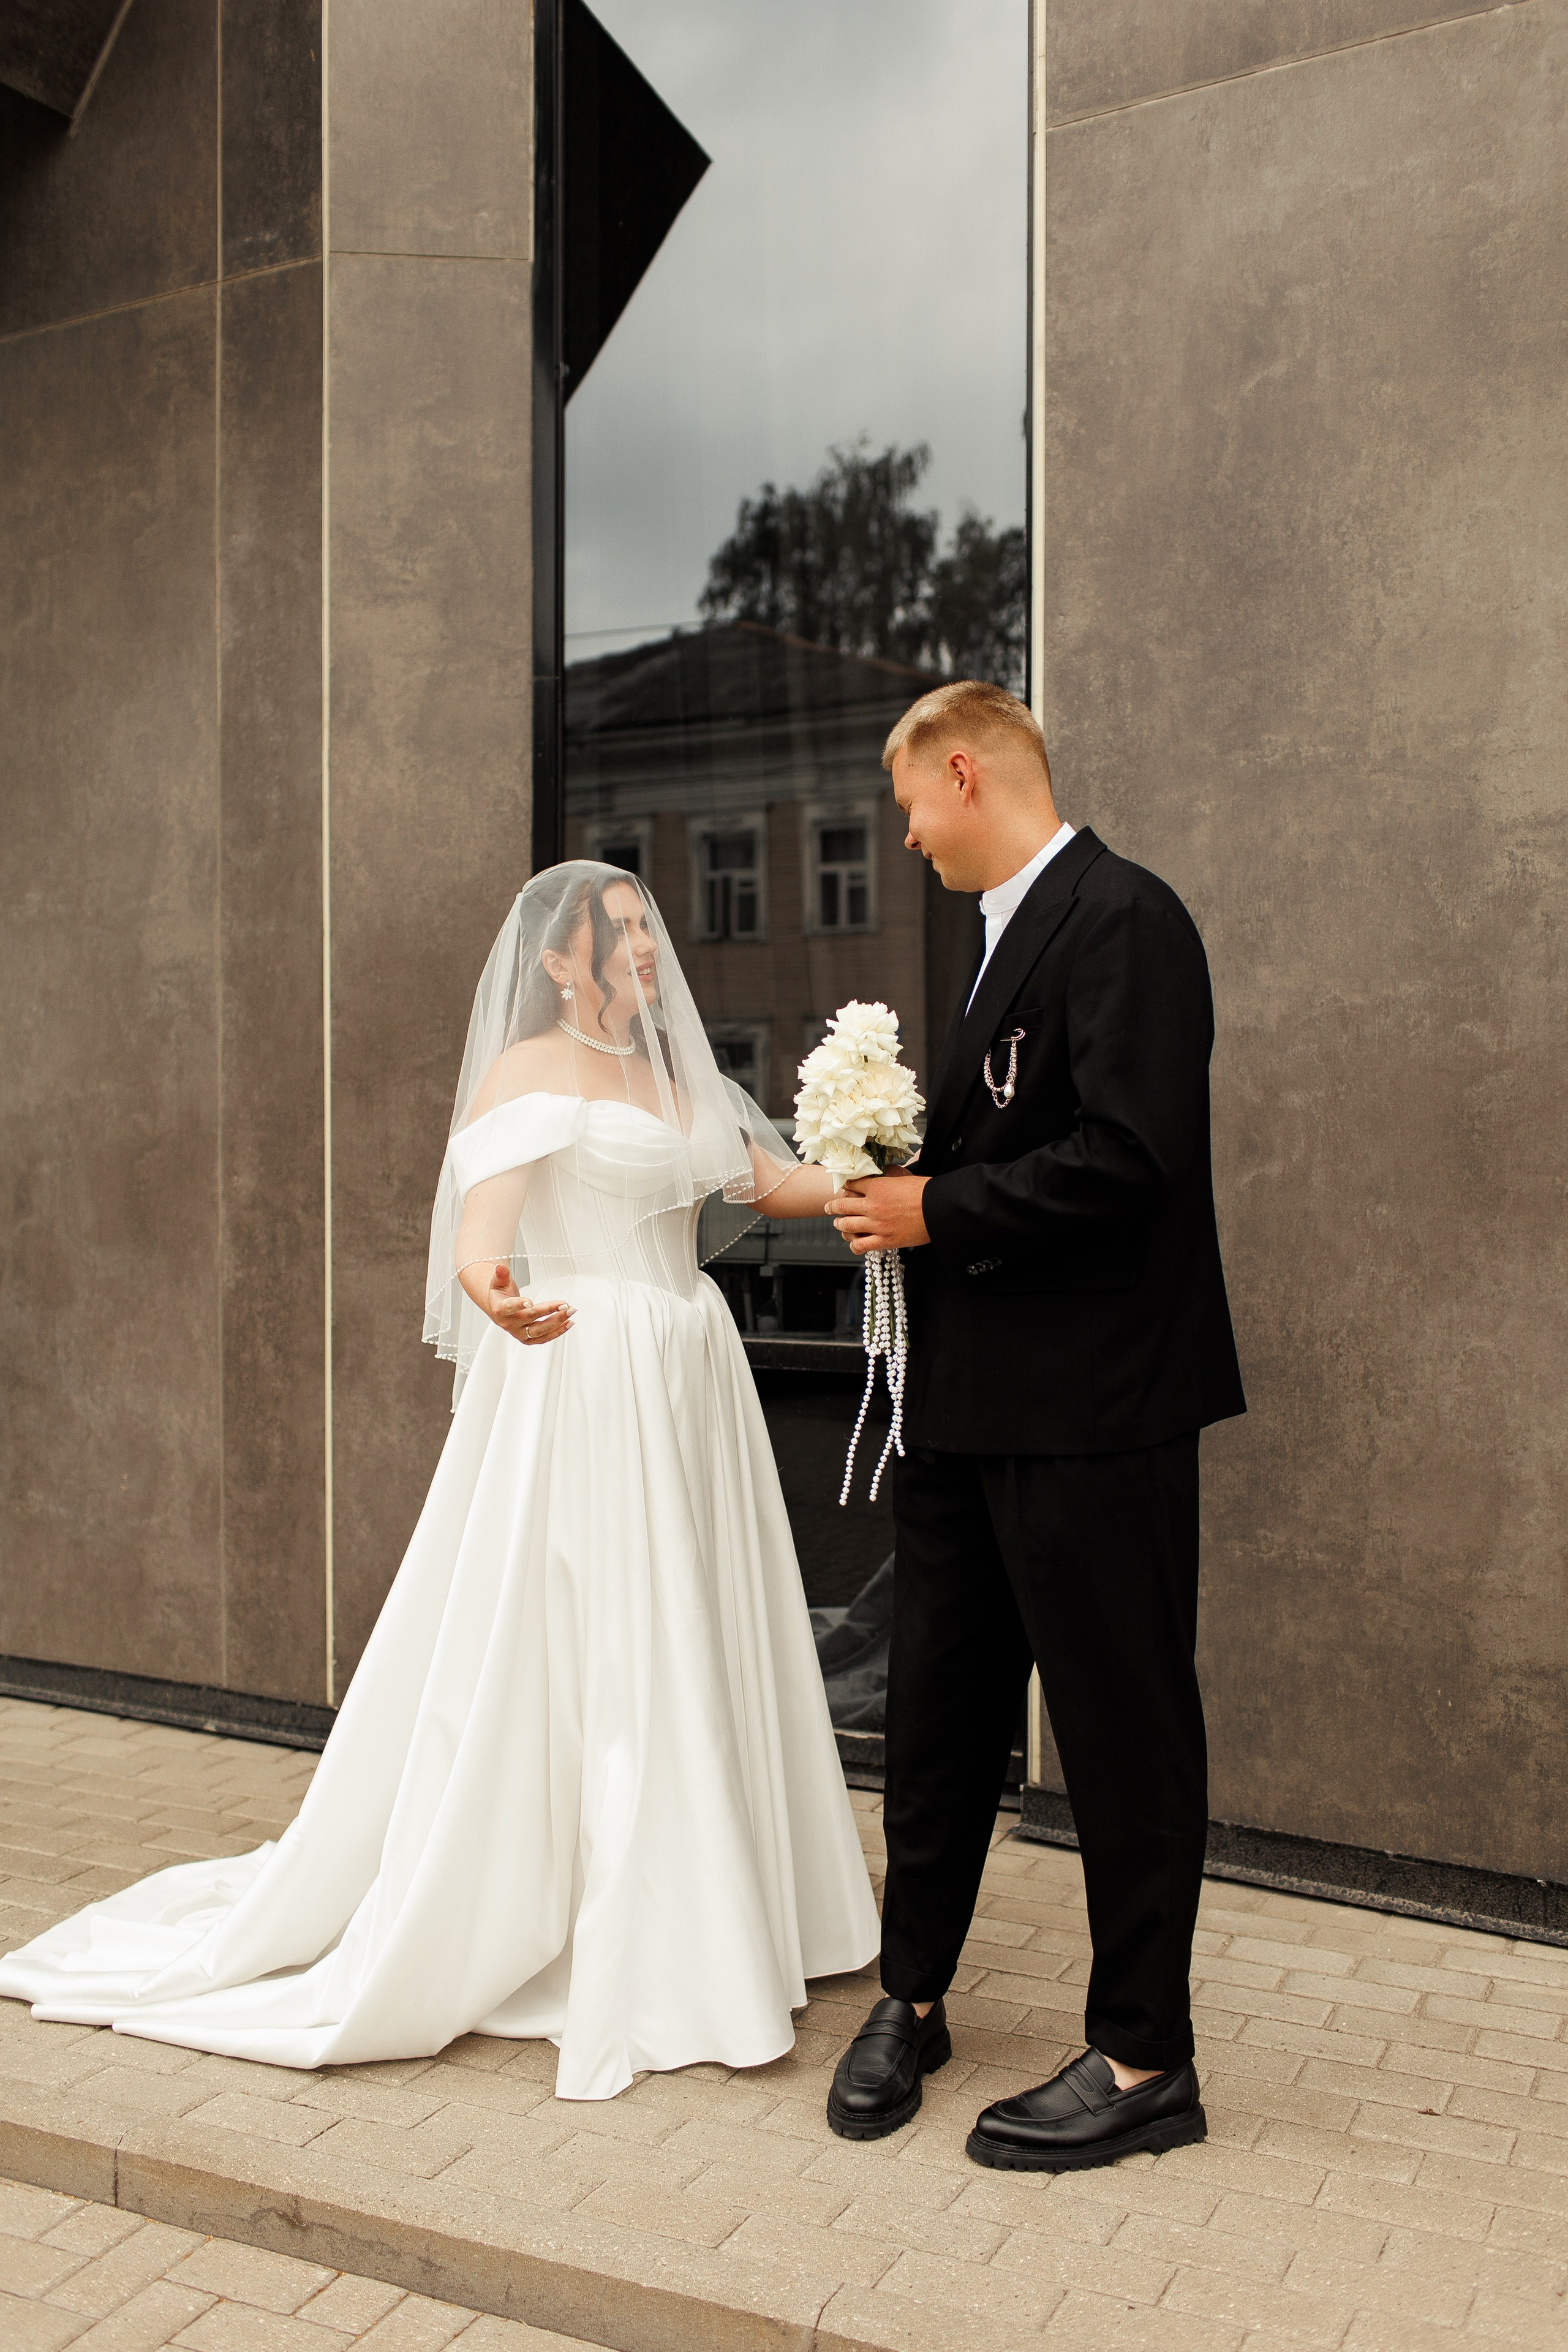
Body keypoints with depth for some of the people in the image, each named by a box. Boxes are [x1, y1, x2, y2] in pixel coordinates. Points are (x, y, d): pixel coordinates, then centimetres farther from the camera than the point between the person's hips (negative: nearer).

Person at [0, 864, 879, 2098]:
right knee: (564, 1656, -3)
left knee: (686, 1652, 11)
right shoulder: (526, 1071, -5)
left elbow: (771, 1180, 15)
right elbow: (479, 1222, -21)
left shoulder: (672, 1077, 17)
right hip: (577, 1383, -7)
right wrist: (493, 1291, -43)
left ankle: (678, 1928, 25)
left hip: (688, 1388, 7)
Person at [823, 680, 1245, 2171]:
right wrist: (890, 1185, 4)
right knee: (940, 1711, 17)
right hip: (972, 1403, 10)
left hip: (1091, 1411, -9)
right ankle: (911, 1999, 34)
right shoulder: (1013, 934, 17)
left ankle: (1143, 2060, 22)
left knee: (1123, 1732, 5)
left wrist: (937, 1210, -15)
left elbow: (1127, 1157, -24)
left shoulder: (1121, 918, -13)